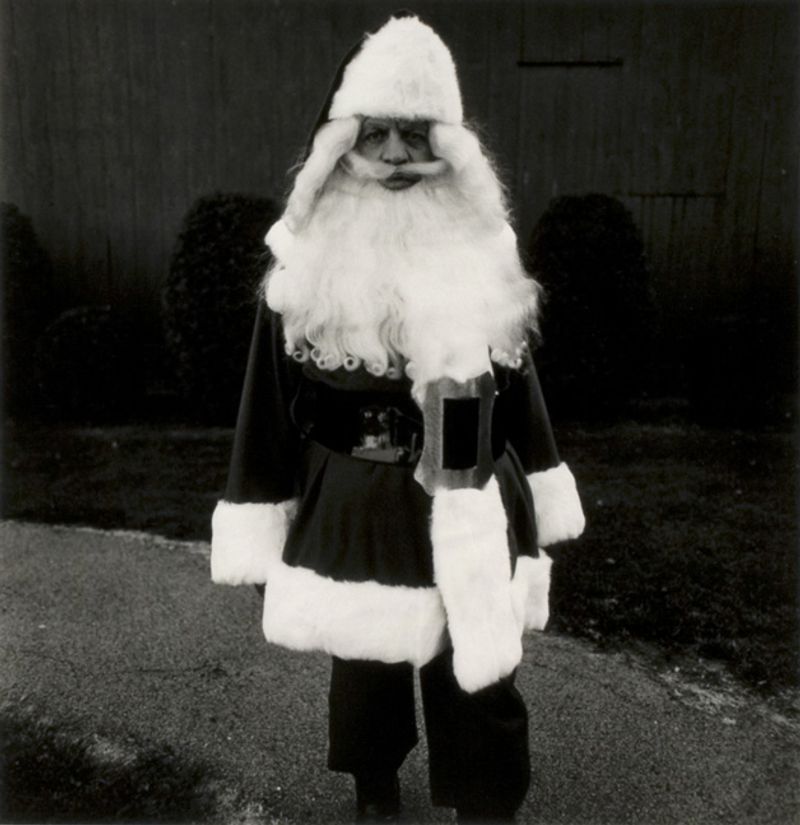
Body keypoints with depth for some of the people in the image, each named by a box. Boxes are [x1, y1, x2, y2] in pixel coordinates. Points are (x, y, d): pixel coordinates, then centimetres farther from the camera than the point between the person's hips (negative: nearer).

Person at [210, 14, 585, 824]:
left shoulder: (484, 250, -1)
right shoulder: (310, 259, -6)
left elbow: (516, 383, 6)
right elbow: (273, 396, -2)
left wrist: (537, 500, 9)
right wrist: (258, 520, -1)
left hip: (466, 514, 1)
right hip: (351, 511, 0)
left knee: (477, 677, 11)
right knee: (364, 666, 20)